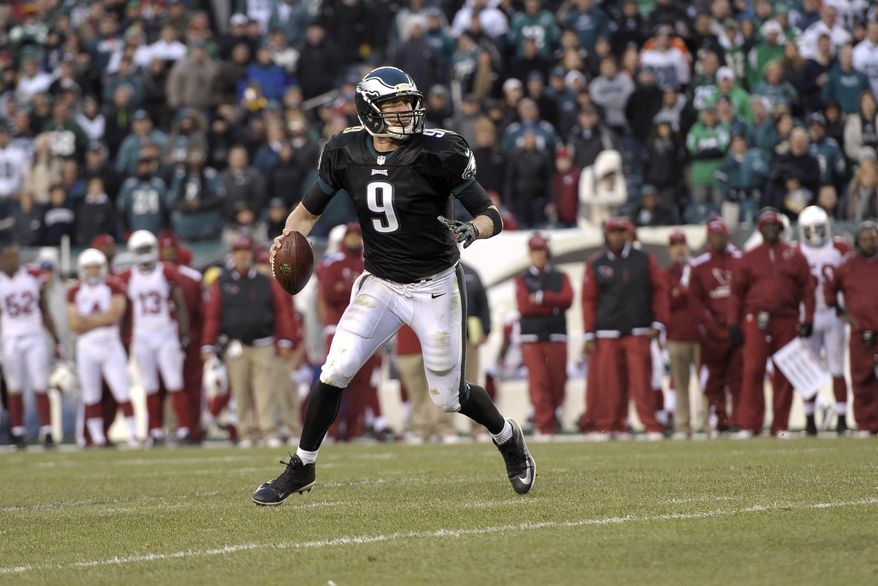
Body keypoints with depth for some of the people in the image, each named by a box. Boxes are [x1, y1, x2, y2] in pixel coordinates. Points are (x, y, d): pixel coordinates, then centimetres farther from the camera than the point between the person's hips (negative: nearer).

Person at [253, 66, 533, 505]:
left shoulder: (437, 153, -16)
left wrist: (470, 231, -34)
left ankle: (508, 437, 34)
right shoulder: (346, 154, -6)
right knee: (335, 371, -9)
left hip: (435, 287, -3)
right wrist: (289, 238, -14)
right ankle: (302, 468, 9)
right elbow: (309, 210, 7)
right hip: (380, 285, 3)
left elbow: (491, 216, -12)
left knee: (448, 396, 3)